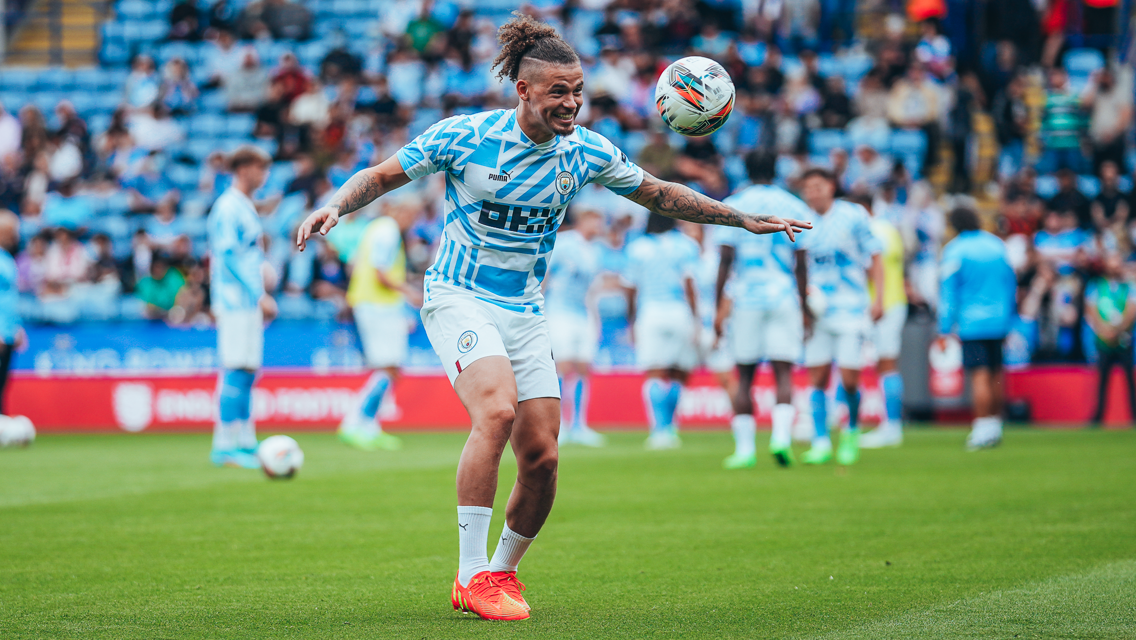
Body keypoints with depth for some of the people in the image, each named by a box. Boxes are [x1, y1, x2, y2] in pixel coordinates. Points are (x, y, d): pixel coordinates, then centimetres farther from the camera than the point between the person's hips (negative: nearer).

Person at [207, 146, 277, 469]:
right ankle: (225, 446, -11)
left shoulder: (246, 208, 19)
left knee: (245, 374, 9)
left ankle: (244, 442, 12)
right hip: (237, 301, -10)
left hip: (250, 304, 10)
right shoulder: (228, 207, -11)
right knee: (237, 372, -11)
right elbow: (229, 256, -17)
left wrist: (262, 297, 17)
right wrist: (259, 295, -19)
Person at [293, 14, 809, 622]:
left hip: (525, 313, 5)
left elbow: (660, 194, 14)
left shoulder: (586, 152, 0)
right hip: (458, 298, -5)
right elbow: (381, 176, -3)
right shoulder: (463, 135, -11)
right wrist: (334, 206, -22)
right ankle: (471, 577, -24)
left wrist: (746, 219, 10)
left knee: (541, 457, -4)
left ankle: (502, 571, 22)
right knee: (497, 410, -29)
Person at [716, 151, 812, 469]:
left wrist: (719, 307, 2)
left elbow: (726, 260, -1)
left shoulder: (733, 205, 3)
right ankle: (781, 437, -22)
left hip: (747, 299, 0)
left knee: (744, 377, 7)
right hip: (785, 299, 0)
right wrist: (805, 308, 12)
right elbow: (801, 264, 4)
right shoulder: (795, 208, 6)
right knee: (783, 374, -2)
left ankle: (744, 448, 4)